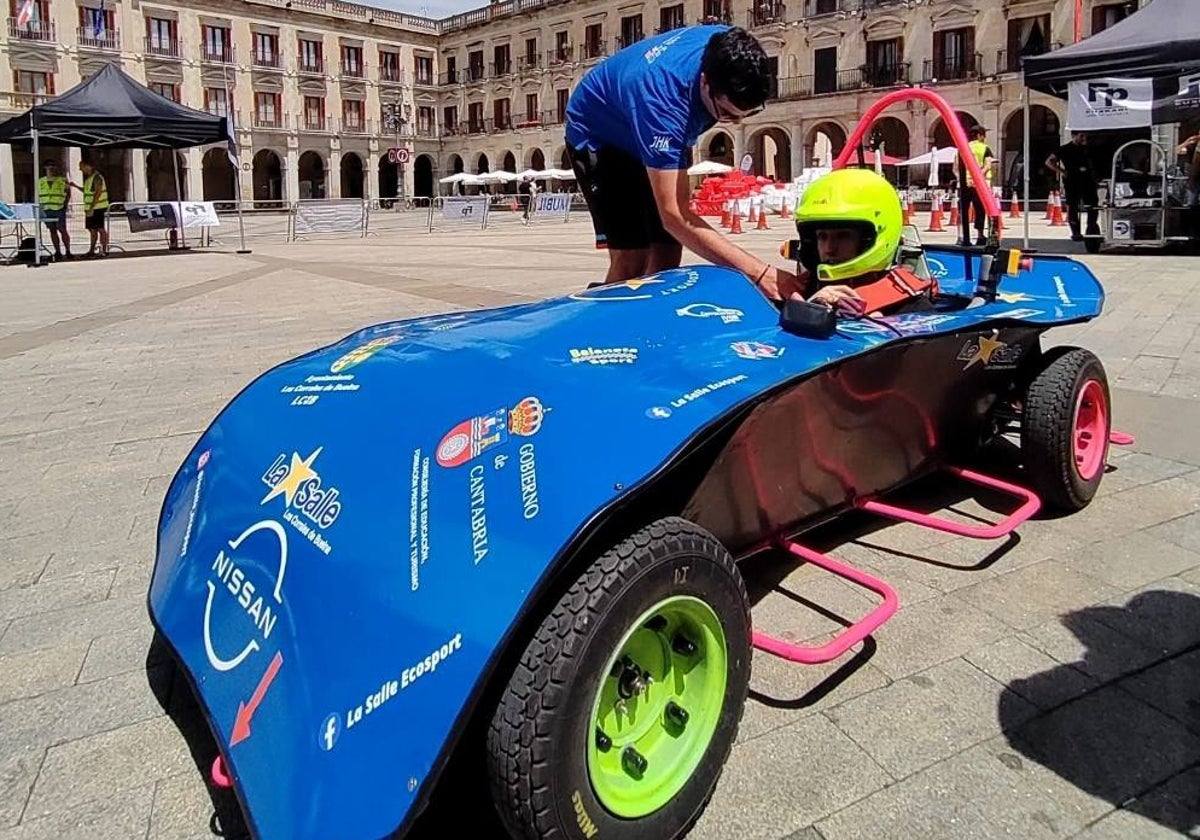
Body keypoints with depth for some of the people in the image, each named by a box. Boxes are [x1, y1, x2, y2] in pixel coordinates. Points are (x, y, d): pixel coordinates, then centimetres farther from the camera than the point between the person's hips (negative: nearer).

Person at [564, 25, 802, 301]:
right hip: (599, 136, -6)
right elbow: (673, 216, -47)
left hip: (658, 137, 7)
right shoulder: (662, 99, -43)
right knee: (631, 259, -20)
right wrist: (759, 272, -53)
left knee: (668, 254, -3)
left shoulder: (729, 48, -23)